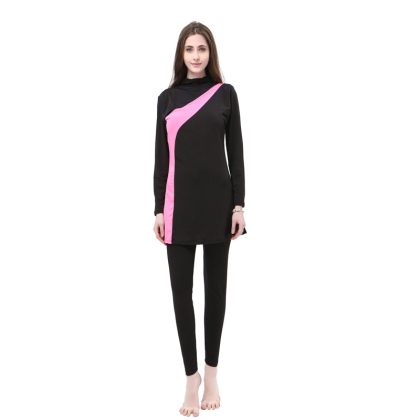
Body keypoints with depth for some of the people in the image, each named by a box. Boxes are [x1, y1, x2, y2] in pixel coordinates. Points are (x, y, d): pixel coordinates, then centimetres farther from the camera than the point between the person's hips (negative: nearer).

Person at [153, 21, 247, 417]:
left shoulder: (225, 93, 3)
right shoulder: (166, 98, 7)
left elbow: (235, 151, 1)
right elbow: (161, 157, 6)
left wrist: (239, 204, -5)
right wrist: (158, 209, 1)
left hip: (217, 199, -1)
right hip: (179, 202, 1)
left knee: (215, 286, 8)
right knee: (181, 289, 1)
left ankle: (211, 374, 22)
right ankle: (192, 376, 15)